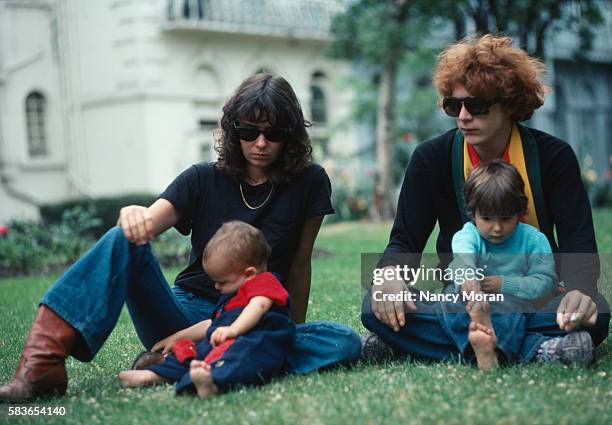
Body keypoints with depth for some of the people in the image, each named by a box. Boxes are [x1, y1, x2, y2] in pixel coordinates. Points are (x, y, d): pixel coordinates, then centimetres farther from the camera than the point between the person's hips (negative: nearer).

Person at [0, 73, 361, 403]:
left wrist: (293, 334, 9)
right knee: (123, 240, -25)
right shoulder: (203, 180, 4)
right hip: (186, 315, 0)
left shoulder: (309, 183, 4)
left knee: (345, 341, -29)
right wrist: (133, 215, -34)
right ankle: (42, 363, -37)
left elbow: (299, 263, 7)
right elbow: (147, 222, -11)